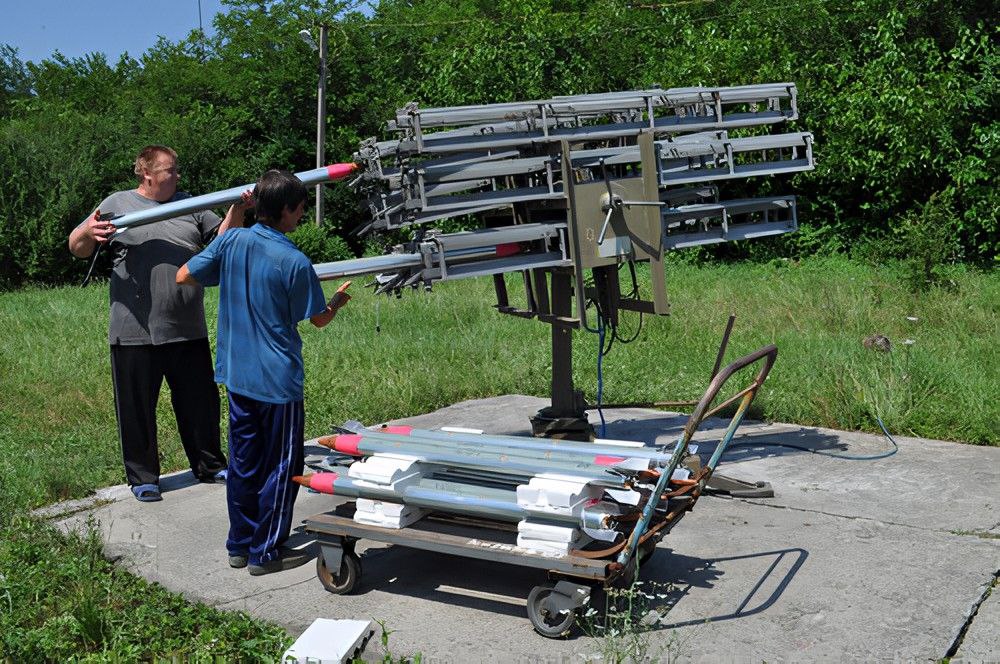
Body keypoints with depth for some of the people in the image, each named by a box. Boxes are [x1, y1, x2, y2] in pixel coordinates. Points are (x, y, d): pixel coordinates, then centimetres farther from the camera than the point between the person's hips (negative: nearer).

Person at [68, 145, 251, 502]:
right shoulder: (117, 204, 2)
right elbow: (77, 249, 0)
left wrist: (237, 210, -6)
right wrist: (88, 232, -23)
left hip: (188, 332, 4)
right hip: (135, 334, -3)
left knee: (201, 402, 13)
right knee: (137, 407, 6)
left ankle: (209, 465, 29)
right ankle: (143, 477, 21)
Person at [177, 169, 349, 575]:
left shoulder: (231, 241, -3)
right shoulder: (295, 262, -15)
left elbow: (184, 276, 6)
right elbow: (319, 319, -4)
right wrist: (342, 298, 17)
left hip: (237, 376, 6)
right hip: (278, 379, -6)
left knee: (243, 462, 17)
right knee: (281, 467, 8)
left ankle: (240, 545, 27)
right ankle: (266, 553, 15)